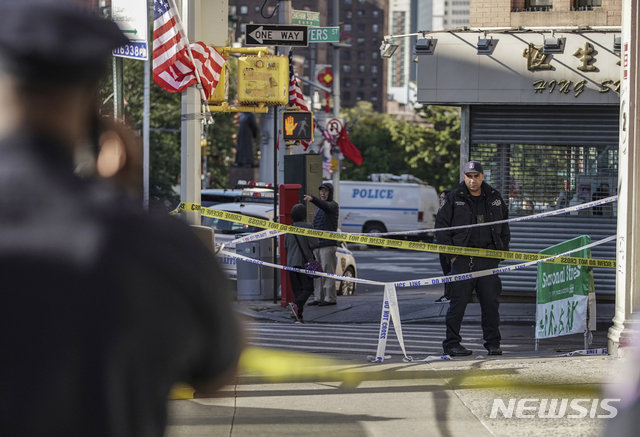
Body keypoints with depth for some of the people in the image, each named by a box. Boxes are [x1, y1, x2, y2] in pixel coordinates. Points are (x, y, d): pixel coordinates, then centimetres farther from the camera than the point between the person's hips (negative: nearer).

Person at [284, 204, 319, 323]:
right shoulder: (307, 227, -8)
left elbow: (286, 245, 14)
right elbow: (314, 244, -12)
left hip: (291, 262, 5)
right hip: (304, 262, -5)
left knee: (297, 289, 8)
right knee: (308, 288, -4)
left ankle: (298, 316, 2)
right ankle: (296, 304, -29)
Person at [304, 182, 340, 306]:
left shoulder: (333, 205, -5)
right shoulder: (319, 208, 22)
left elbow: (324, 205, -29)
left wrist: (312, 199, -48)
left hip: (328, 245, -8)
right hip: (317, 245, 8)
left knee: (328, 271, -9)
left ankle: (330, 298, -8)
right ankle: (318, 297, 9)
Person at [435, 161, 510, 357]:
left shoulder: (494, 197, 11)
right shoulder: (453, 198, 1)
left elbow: (504, 226, 21)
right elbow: (441, 226, 2)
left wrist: (502, 251, 12)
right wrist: (451, 254, -4)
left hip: (488, 258, 3)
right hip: (462, 259, -3)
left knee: (490, 302, 4)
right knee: (458, 302, -3)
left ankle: (493, 343, 12)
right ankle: (451, 343, 4)